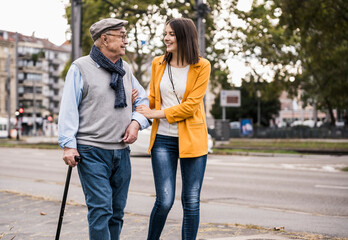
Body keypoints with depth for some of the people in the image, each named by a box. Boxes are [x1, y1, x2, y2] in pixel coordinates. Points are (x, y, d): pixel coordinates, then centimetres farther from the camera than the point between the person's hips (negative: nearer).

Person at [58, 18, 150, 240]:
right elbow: (68, 108, -6)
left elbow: (143, 100, 21)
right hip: (92, 152, -6)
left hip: (121, 152, 6)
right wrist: (69, 145, -13)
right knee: (101, 209, -11)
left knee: (117, 211, 10)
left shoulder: (126, 70, 15)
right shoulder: (81, 68, -3)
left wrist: (136, 122, 1)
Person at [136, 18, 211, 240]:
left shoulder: (202, 66, -3)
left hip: (192, 139, -1)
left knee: (191, 202, 4)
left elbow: (191, 105, -10)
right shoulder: (158, 63, 8)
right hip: (163, 139, 2)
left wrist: (156, 113, -12)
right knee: (165, 200, -4)